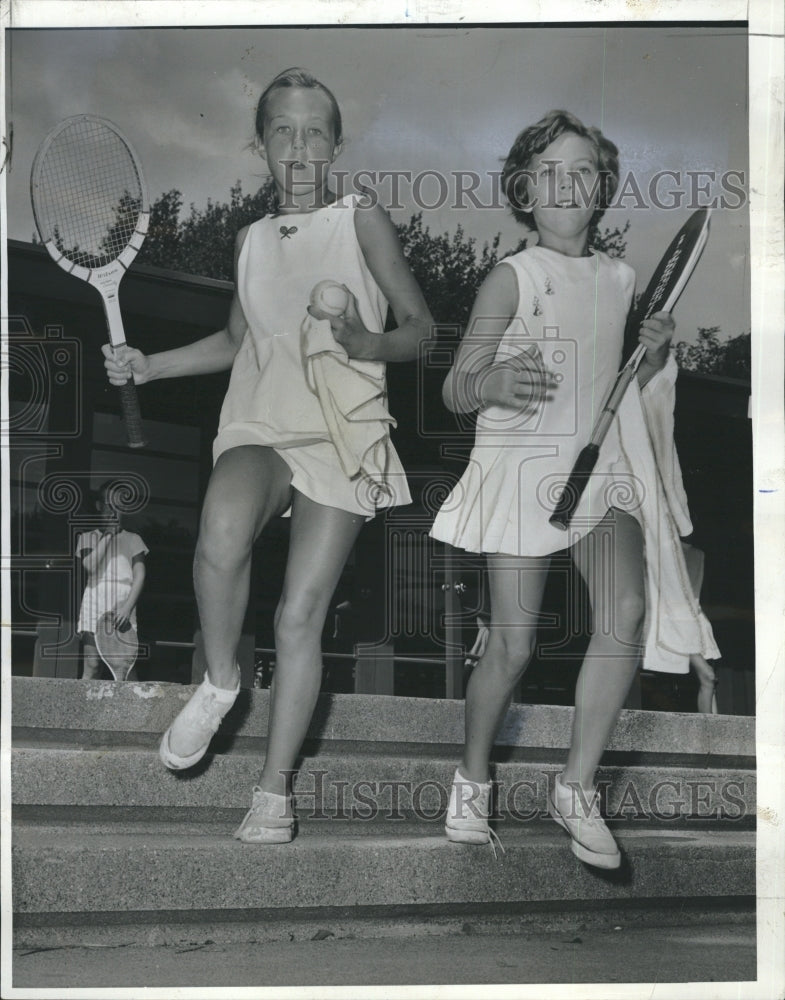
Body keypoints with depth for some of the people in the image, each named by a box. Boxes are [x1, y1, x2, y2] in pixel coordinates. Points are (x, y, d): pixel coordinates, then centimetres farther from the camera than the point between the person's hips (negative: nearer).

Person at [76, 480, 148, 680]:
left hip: (122, 613, 0)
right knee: (91, 667, -7)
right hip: (94, 610, 0)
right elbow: (90, 566, -2)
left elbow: (139, 576, 6)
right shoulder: (87, 538, 16)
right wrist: (107, 535, -1)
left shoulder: (132, 540, 15)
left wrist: (128, 607, -8)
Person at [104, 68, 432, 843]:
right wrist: (148, 365, 15)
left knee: (300, 616, -5)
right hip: (260, 427, 2)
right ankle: (219, 680, -7)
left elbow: (421, 327, 3)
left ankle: (274, 793, 6)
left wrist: (368, 343, -18)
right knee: (221, 533, -33)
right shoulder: (252, 240, 13)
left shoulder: (362, 223, 0)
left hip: (342, 436, -2)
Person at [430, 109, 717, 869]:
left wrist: (655, 353, 2)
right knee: (512, 645, -5)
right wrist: (493, 383, -29)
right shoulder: (512, 278, -4)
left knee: (626, 609, -19)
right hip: (519, 468, -4)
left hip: (601, 469, 4)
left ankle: (576, 789, -8)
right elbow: (454, 390, -6)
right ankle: (471, 782, 20)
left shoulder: (621, 280, 10)